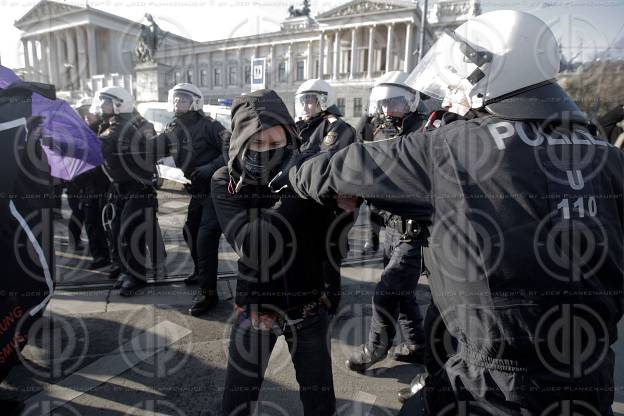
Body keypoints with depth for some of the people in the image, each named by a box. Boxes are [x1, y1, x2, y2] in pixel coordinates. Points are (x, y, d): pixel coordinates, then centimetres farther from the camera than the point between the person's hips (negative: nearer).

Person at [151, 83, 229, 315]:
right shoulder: (172, 131, 8)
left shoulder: (207, 126, -12)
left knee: (206, 238, -11)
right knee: (191, 233, 20)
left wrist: (211, 167, -28)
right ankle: (200, 272, 44)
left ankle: (208, 293, -1)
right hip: (197, 192, 8)